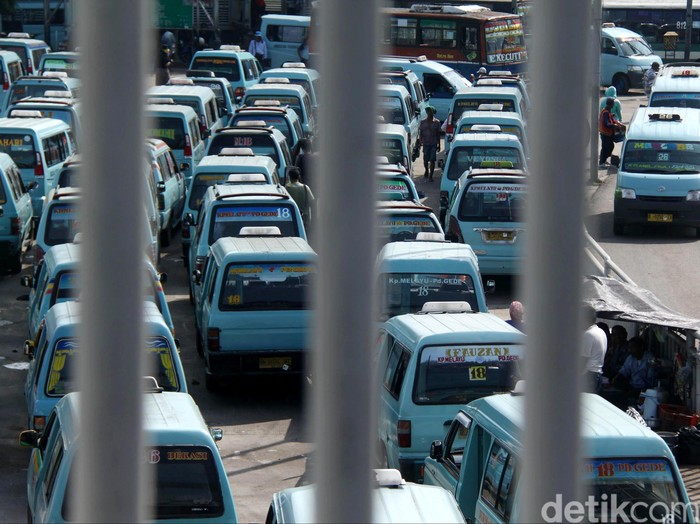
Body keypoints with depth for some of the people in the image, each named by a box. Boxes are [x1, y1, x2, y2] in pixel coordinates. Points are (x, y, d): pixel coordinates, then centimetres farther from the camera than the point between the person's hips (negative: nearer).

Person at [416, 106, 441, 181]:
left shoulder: (436, 122, 2)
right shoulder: (423, 122, 2)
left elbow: (438, 134, 7)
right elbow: (420, 132, 5)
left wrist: (438, 144, 8)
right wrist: (420, 141, -7)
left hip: (433, 144, -1)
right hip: (425, 143, 1)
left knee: (432, 160, -6)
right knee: (425, 160, 8)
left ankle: (430, 176, -1)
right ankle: (426, 171, 36)